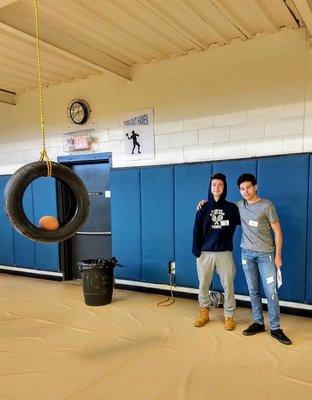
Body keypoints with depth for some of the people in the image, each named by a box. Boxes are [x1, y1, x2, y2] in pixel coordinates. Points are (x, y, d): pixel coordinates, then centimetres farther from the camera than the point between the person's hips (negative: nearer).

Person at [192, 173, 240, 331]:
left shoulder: (232, 208, 4)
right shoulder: (203, 208, 4)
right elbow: (197, 231, 1)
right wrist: (196, 251, -4)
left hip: (224, 253, -1)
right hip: (205, 253, 1)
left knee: (228, 286, 2)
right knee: (203, 285, 9)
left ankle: (229, 316, 18)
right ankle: (204, 313, 26)